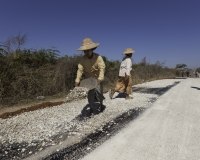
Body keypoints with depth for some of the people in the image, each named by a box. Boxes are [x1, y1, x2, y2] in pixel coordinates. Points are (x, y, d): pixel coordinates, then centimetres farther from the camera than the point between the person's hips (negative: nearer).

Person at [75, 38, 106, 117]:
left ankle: (101, 103, 24)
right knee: (90, 94, -1)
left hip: (98, 78, -1)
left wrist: (100, 78, -44)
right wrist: (77, 80, -29)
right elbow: (80, 69, -19)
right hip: (89, 78, 2)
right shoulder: (83, 59, -14)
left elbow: (102, 68, -28)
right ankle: (91, 109, 13)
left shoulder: (98, 57, -20)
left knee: (98, 91, -7)